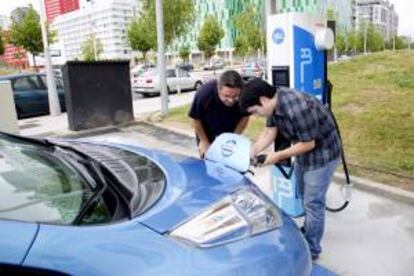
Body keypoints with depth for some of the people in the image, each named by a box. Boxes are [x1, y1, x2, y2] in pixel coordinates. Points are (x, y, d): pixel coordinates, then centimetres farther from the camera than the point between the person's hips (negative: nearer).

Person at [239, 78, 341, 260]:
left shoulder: (297, 109, -36)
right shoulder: (275, 103, -9)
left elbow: (308, 144, -27)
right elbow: (270, 131, -4)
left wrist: (278, 156, -21)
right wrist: (253, 151, -17)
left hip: (321, 153, -9)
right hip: (304, 151, 9)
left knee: (313, 203, 0)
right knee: (305, 196, 23)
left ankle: (311, 250, 16)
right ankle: (308, 231, 45)